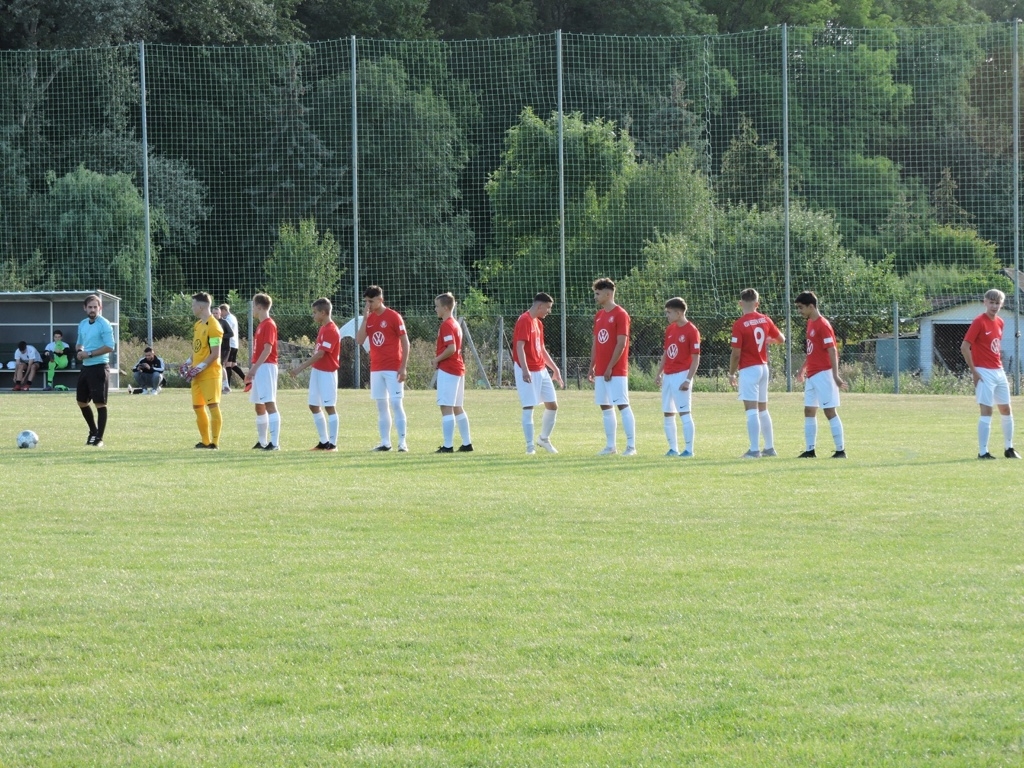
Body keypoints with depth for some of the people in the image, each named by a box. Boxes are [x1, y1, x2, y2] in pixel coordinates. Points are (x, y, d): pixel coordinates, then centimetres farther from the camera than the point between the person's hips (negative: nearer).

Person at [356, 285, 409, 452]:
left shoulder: (393, 317, -7)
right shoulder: (369, 318, 9)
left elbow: (405, 343, -7)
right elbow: (359, 340, 1)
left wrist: (403, 368, -13)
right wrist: (365, 319, -7)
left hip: (393, 369, -6)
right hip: (376, 368, 6)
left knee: (396, 404, -9)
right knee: (381, 406, 6)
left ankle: (402, 443, -8)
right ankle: (385, 443, 8)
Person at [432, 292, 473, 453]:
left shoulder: (446, 325, -14)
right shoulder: (455, 324, 16)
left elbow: (451, 349, -23)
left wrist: (437, 359, -11)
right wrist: (439, 352, 10)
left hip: (447, 370, -10)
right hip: (459, 369, 10)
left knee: (446, 408, -9)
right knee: (457, 408, 15)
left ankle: (448, 446, -12)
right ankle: (467, 444, 17)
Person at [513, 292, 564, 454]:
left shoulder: (538, 323, 16)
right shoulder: (524, 321, -12)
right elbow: (520, 347, -21)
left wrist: (555, 369, 25)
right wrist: (525, 370, -30)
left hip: (541, 370, 9)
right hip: (528, 372, -9)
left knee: (552, 405, 8)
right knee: (528, 407, -7)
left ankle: (544, 439, 23)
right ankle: (530, 445, -3)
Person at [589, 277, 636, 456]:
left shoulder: (620, 315, -10)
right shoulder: (599, 315, 15)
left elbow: (621, 344, -14)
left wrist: (610, 367, -16)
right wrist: (592, 367, 12)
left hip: (616, 371, -8)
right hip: (601, 371, 8)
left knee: (623, 405, -9)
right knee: (605, 407, 8)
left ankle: (631, 446, -8)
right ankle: (610, 446, 12)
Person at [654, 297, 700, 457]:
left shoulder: (691, 331, -11)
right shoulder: (670, 329, 12)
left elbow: (695, 358, -13)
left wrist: (688, 380, -19)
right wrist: (659, 373, 14)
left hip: (681, 375, -8)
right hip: (668, 376, 8)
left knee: (684, 413, -9)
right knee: (667, 414, 9)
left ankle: (689, 449, -5)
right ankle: (673, 448, 16)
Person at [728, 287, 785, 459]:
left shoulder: (739, 325, -14)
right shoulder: (765, 320, 3)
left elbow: (736, 353, -14)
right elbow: (781, 339, 15)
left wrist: (732, 373, -2)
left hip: (748, 369, -6)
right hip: (763, 367, 6)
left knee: (752, 411, -8)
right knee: (763, 410, 16)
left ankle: (754, 450, -12)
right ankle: (770, 447, 20)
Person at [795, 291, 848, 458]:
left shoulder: (822, 325, -15)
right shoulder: (810, 323, 13)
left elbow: (832, 351, -19)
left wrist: (835, 376, -24)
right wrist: (803, 369, 26)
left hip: (823, 374, -10)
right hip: (812, 374, 10)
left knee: (830, 411, -8)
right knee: (809, 412, 10)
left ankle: (840, 450, -5)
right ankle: (810, 450, 15)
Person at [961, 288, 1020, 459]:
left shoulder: (999, 322, 11)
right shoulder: (979, 322, -13)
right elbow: (964, 347, -16)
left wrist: (1000, 365, 12)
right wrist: (974, 371, -15)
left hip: (999, 372, 8)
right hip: (984, 373, -8)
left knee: (1006, 410, 13)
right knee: (986, 411, -10)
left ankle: (1009, 448, 24)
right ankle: (983, 452, -7)